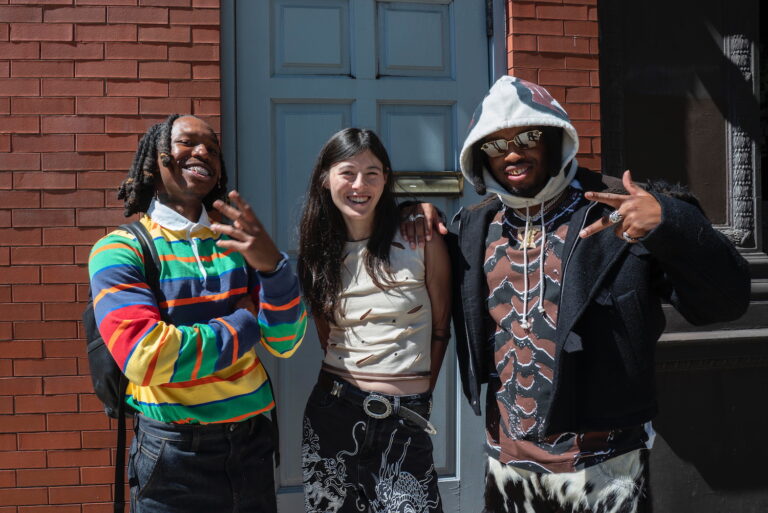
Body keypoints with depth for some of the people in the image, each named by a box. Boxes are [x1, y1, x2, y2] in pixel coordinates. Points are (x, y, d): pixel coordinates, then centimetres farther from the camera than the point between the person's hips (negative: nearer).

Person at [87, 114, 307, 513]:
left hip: (252, 440, 4)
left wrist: (272, 264, -20)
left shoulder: (237, 240, 4)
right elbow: (144, 356, -23)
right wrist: (246, 324, -12)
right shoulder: (121, 249, -9)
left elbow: (285, 343, -3)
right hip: (174, 451, -4)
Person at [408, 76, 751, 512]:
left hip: (603, 465, -3)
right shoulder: (473, 228, 4)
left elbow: (728, 300, -13)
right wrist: (423, 224, -1)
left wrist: (669, 224, -31)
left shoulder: (619, 214, -11)